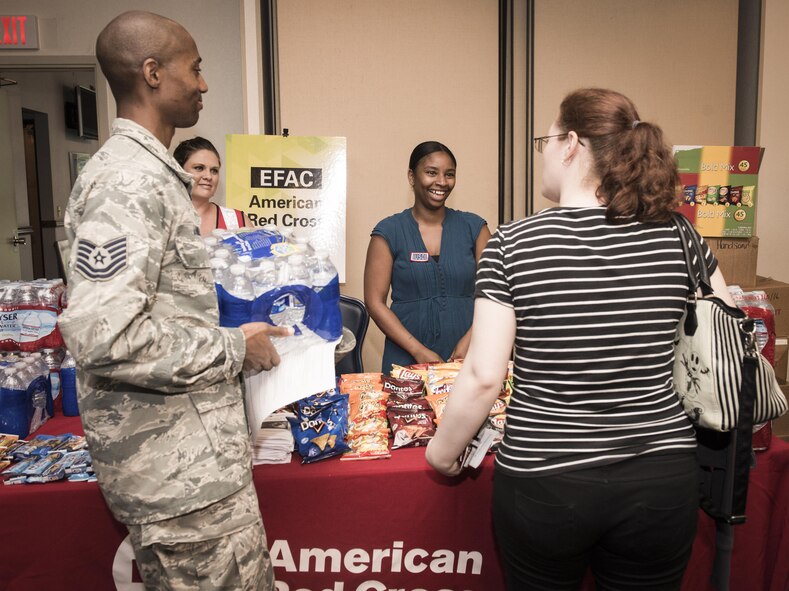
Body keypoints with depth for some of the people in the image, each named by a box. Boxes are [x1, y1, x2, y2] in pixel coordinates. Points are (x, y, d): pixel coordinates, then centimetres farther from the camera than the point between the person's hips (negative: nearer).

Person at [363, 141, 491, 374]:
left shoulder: (474, 227, 5)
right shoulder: (389, 232, -1)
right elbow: (375, 302, -5)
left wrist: (469, 341, -12)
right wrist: (418, 350, -13)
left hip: (467, 357, 2)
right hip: (406, 359, -1)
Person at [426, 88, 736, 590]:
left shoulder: (512, 244, -12)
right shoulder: (676, 237, -3)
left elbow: (483, 378, -14)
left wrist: (443, 451, 2)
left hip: (543, 480, -2)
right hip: (663, 481, 3)